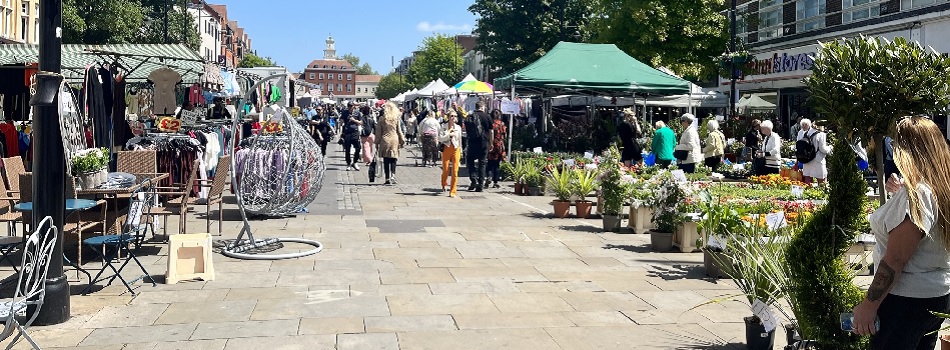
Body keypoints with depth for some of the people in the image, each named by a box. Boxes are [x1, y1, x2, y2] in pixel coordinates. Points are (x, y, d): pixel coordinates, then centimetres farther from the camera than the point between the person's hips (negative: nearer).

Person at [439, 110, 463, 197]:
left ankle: (452, 191, 1)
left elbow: (460, 140, 13)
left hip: (456, 149, 1)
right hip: (446, 149, -1)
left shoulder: (458, 127, 6)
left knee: (455, 171, -4)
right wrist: (449, 135, -18)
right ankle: (444, 185, 33)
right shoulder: (444, 127, 1)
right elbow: (440, 138, -8)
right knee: (445, 170, 1)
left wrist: (460, 151, 15)